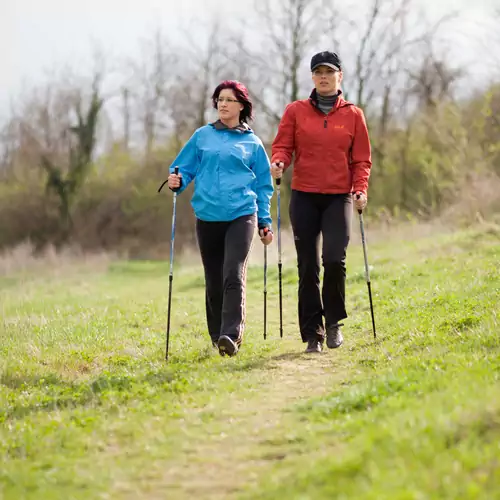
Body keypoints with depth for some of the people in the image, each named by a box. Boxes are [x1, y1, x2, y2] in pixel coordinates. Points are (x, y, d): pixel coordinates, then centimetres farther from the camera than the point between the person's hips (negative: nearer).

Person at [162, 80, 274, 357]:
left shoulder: (252, 143, 9)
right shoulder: (202, 136, 10)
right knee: (214, 281, 7)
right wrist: (177, 181, -10)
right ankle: (217, 337, 20)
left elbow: (263, 186, 13)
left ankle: (231, 336, -23)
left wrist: (265, 223, 9)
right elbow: (185, 168, 13)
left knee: (234, 276, -17)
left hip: (242, 215, -2)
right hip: (208, 216, 2)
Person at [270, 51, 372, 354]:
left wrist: (360, 190, -6)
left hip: (339, 197, -1)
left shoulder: (353, 115, 7)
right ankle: (313, 334, 10)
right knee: (308, 267, 1)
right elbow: (283, 145, 6)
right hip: (304, 197, 1)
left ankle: (334, 322, 4)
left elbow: (362, 158, 8)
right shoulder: (296, 111, 7)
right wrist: (279, 162, -17)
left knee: (335, 260, -17)